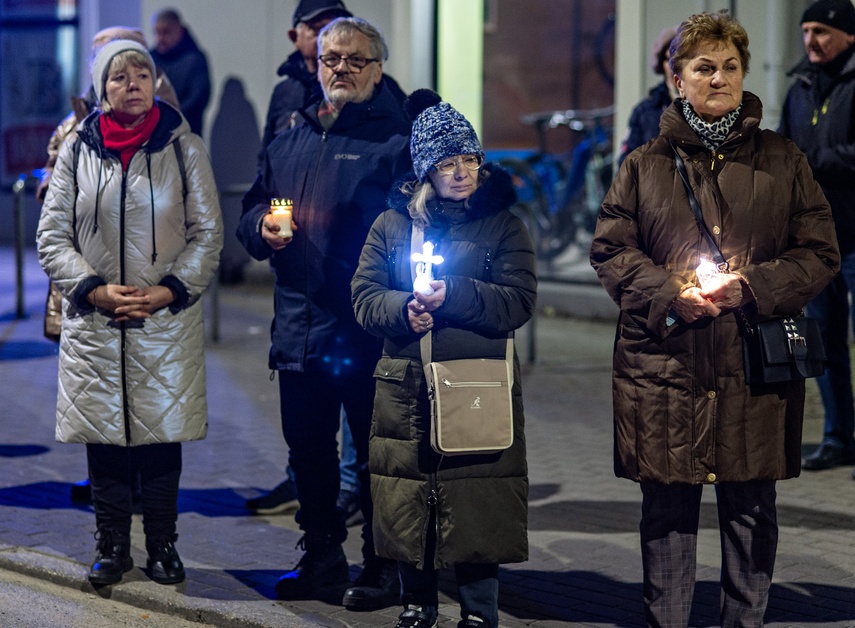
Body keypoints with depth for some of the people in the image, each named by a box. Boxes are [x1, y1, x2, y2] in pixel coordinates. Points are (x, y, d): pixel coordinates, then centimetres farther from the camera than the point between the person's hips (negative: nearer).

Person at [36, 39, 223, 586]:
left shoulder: (184, 148, 2)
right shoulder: (77, 151, 4)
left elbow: (208, 233, 2)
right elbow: (53, 237, 4)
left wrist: (169, 290, -11)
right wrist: (94, 289, -10)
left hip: (168, 320, -1)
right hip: (94, 322, 1)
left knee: (162, 435, 4)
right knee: (103, 437, 5)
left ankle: (163, 545, 18)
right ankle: (112, 545, 19)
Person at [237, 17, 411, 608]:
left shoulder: (396, 137, -4)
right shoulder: (291, 143, 16)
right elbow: (250, 211, 23)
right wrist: (262, 226, 0)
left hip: (366, 330, -6)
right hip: (298, 327, 6)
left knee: (374, 451, 3)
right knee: (308, 448, 15)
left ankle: (382, 563, 14)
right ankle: (321, 553, 29)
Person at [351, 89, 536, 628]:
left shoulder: (502, 223, 3)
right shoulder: (392, 223, 10)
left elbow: (519, 301, -7)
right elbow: (364, 296, 6)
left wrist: (452, 294, -18)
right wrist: (404, 310, -15)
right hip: (406, 388, 2)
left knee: (476, 503, -2)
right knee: (407, 500, 6)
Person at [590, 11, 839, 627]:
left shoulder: (782, 160, 7)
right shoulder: (646, 164, 9)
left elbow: (821, 253, 4)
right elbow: (610, 250, 6)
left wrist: (751, 287, -12)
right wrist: (669, 294, -11)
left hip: (756, 367, 0)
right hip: (664, 362, 0)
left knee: (751, 510, 6)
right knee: (667, 510, 4)